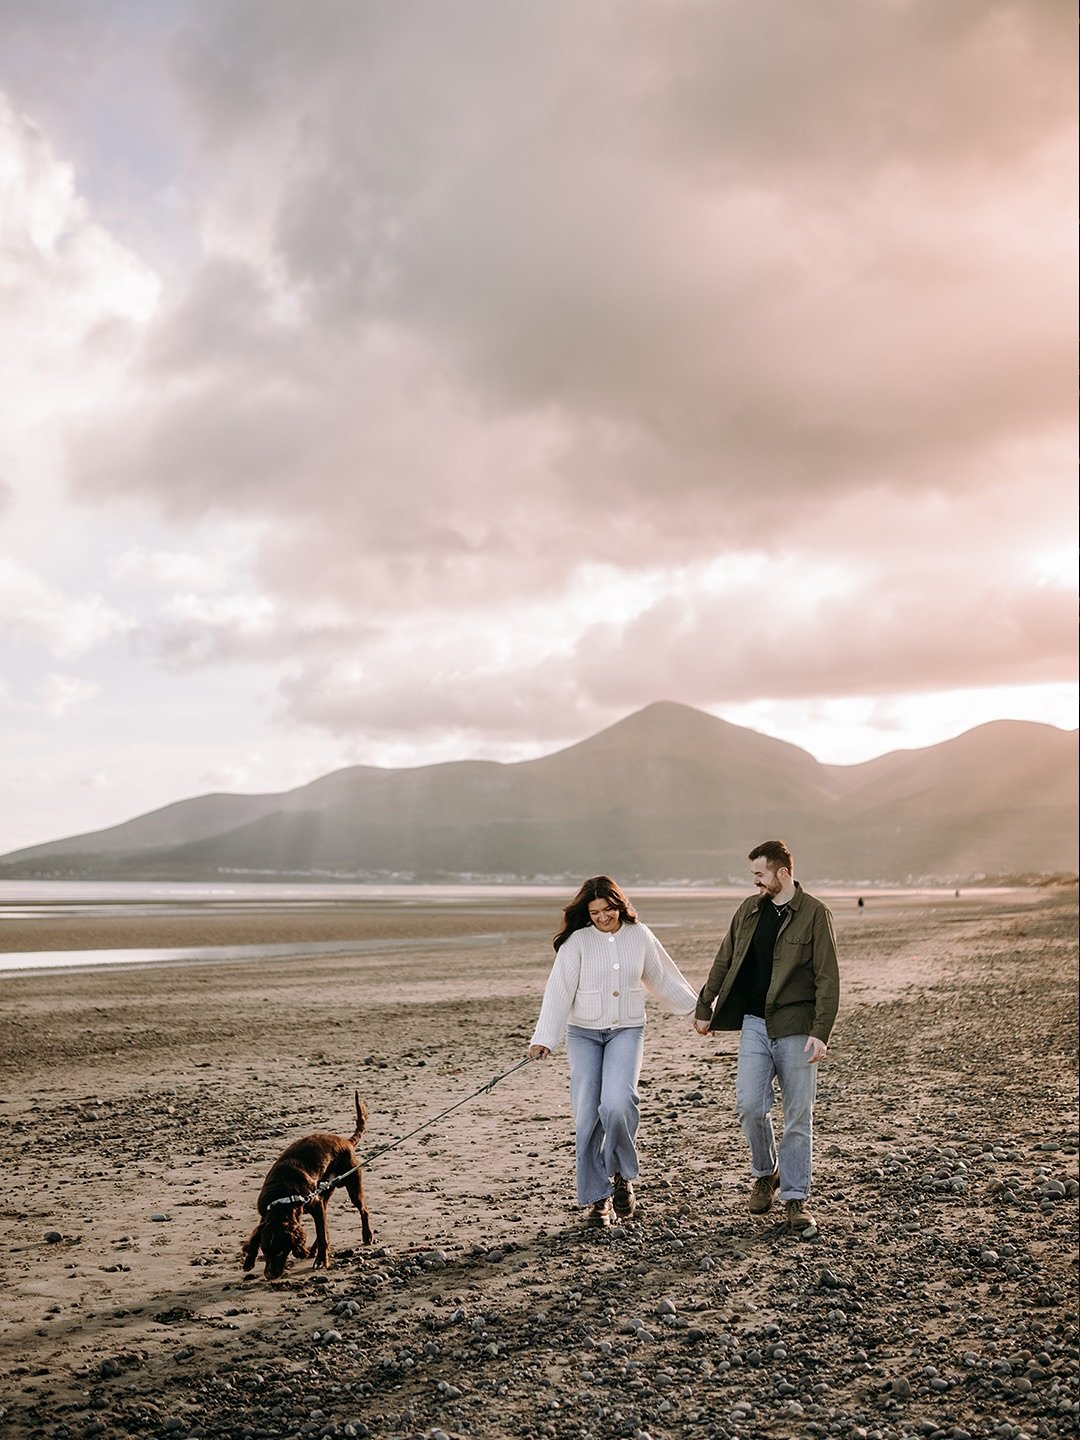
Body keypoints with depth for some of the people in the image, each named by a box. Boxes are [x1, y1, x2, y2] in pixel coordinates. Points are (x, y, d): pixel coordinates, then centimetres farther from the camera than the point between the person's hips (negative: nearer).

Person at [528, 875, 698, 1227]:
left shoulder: (639, 935, 2)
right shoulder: (577, 941, -6)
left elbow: (664, 979, 15)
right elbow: (559, 990, -10)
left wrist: (697, 1010, 21)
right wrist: (543, 1038, -18)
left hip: (627, 1031, 0)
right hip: (584, 1034, 0)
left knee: (617, 1104, -21)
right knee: (587, 1117, -2)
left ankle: (622, 1174, 5)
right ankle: (596, 1197, 13)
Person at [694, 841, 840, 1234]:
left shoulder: (814, 914, -6)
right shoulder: (749, 910, 9)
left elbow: (828, 979, -10)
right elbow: (724, 962, 18)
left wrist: (820, 1032, -17)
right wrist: (704, 1008, 20)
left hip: (795, 1027, -4)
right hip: (754, 1023, 4)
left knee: (798, 1117, 3)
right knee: (749, 1105, -6)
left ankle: (794, 1198, 14)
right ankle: (765, 1173, 20)